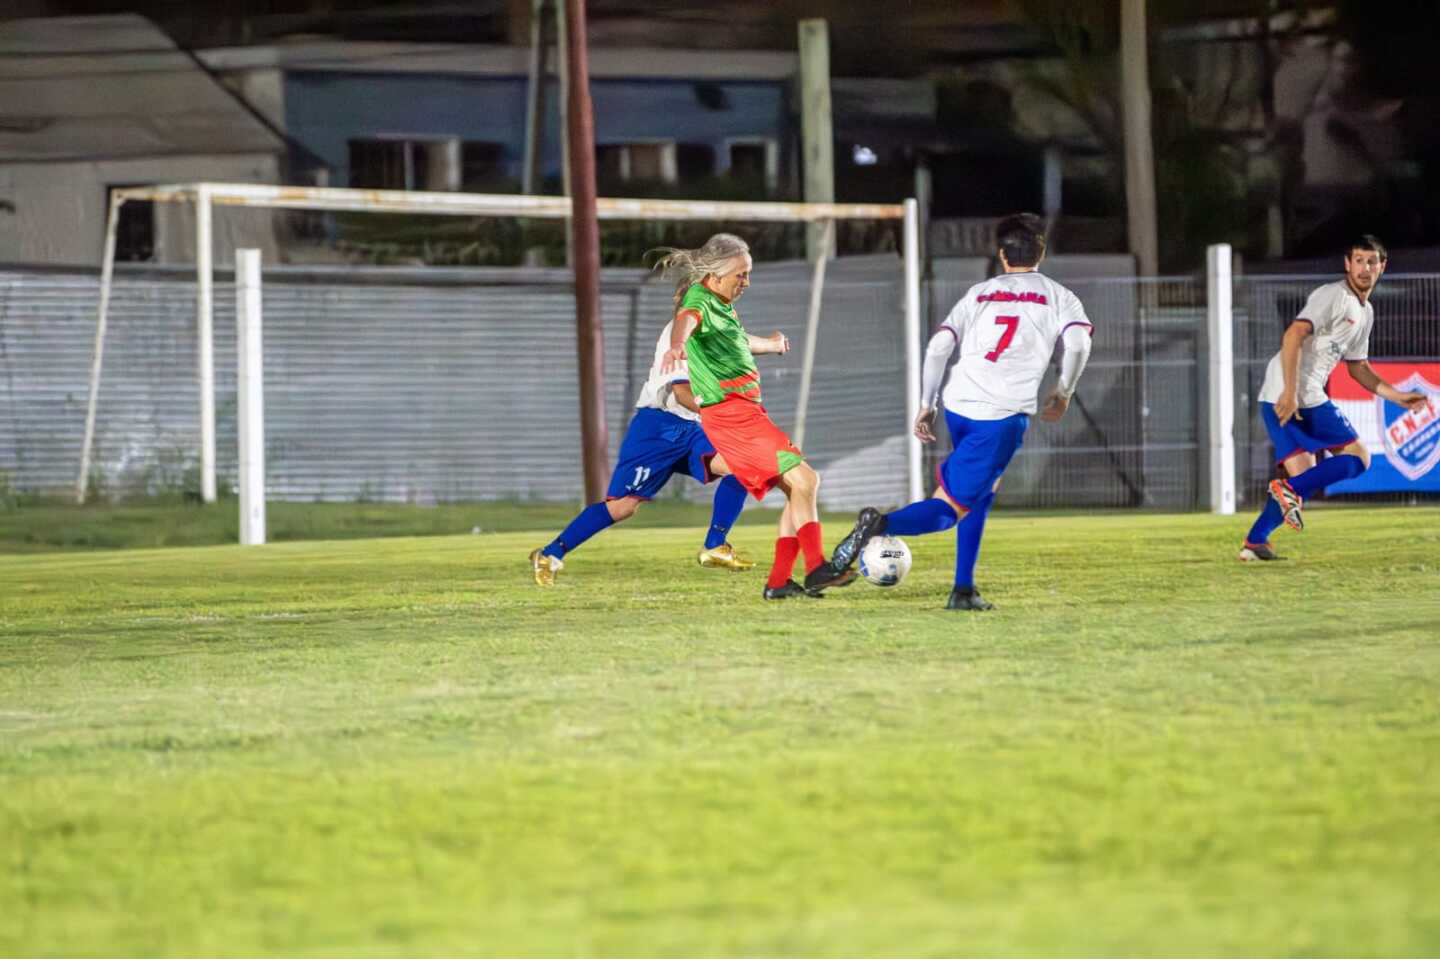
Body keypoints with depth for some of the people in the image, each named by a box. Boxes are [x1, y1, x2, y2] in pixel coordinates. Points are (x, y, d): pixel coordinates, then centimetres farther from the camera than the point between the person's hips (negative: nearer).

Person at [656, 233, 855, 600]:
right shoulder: (699, 300, -10)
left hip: (746, 411, 10)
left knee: (799, 490, 7)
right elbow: (686, 321, -36)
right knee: (804, 480, -16)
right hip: (729, 413, -10)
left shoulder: (722, 306, 19)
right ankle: (816, 570, -19)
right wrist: (676, 346, -59)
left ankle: (778, 582, 6)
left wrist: (771, 344, 62)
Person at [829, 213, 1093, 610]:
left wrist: (926, 405, 14)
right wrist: (1063, 392, 7)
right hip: (1004, 414, -5)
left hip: (958, 406, 5)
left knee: (983, 492, 26)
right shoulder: (1058, 297, 10)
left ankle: (964, 590, 16)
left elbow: (938, 346, 8)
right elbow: (1078, 342, -9)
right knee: (949, 508, -5)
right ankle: (882, 524, -33)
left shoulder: (979, 293, 18)